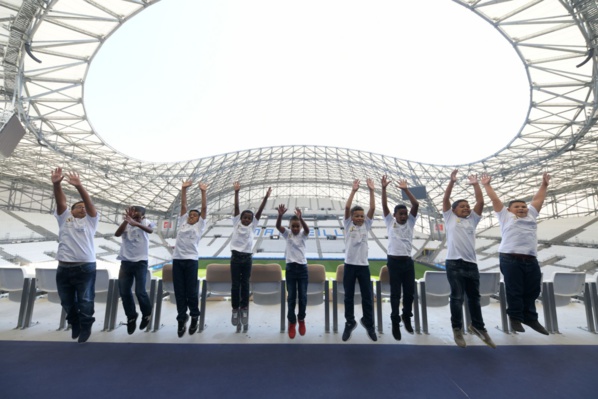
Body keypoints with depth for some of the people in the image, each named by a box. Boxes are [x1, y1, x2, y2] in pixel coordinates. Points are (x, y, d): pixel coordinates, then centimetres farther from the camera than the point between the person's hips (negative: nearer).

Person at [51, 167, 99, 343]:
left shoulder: (90, 220, 8)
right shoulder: (65, 219, 13)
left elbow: (89, 203, -8)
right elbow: (60, 201, -3)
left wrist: (79, 186, -24)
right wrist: (56, 184, -20)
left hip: (85, 267, -3)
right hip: (64, 267, 3)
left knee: (85, 301, 3)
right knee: (67, 301, 16)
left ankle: (86, 327, 20)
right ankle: (74, 324, 39)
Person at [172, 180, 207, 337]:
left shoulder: (200, 226, 9)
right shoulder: (182, 222, 16)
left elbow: (204, 208, 1)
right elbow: (183, 205, 12)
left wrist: (203, 192, -4)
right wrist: (184, 189, 7)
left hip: (191, 260, -3)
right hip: (177, 259, 3)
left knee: (192, 291, 2)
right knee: (179, 292, 5)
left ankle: (194, 317, 20)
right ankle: (181, 319, 15)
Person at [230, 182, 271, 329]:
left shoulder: (252, 226, 4)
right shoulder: (236, 223, 2)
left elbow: (260, 210, -2)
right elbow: (236, 207, -6)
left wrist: (266, 196, -8)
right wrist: (236, 192, -13)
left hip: (247, 257, 1)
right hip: (236, 256, -1)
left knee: (245, 284, 9)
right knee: (235, 284, 4)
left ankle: (244, 308, 22)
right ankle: (235, 309, 18)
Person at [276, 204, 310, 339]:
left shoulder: (303, 235, 0)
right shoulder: (287, 234, 2)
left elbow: (307, 229, -23)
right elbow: (278, 226, -17)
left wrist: (300, 217, -42)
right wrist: (280, 215, -37)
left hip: (302, 268, 0)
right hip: (290, 268, 0)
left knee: (303, 296, 5)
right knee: (291, 297, 6)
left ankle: (301, 319, 28)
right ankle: (292, 321, 23)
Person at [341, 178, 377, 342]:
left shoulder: (366, 225, 6)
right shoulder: (348, 225, 0)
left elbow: (372, 208, -4)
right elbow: (347, 208, -13)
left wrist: (371, 190, -10)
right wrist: (353, 190, -16)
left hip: (363, 265, 2)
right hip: (350, 265, -2)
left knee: (367, 297, 9)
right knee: (348, 297, 8)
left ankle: (369, 323, 28)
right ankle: (350, 323, 25)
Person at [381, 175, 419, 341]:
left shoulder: (410, 222, 8)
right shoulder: (390, 222, 3)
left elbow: (416, 205, -5)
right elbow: (384, 206, -7)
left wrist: (405, 189, -13)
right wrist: (384, 188, -16)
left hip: (408, 261, 3)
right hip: (394, 261, -3)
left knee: (410, 291, 11)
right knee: (395, 293, 3)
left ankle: (407, 317, 34)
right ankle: (395, 322, 15)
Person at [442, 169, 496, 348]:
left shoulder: (472, 219, 18)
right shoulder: (449, 218, 9)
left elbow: (480, 202, 9)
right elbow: (445, 199, -1)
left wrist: (475, 184, 5)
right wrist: (452, 182, -6)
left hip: (471, 263, 4)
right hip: (454, 263, -4)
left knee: (474, 297, 15)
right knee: (457, 298, 1)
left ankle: (478, 326, 32)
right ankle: (457, 329, 14)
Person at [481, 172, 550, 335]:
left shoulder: (531, 215, 25)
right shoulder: (505, 215, 13)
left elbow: (538, 198, 29)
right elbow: (494, 199, 13)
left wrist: (544, 184, 31)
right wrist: (487, 185, 15)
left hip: (531, 260, 5)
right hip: (510, 259, -4)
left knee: (532, 291, 9)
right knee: (514, 291, 1)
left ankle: (530, 318, 24)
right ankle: (515, 318, 13)